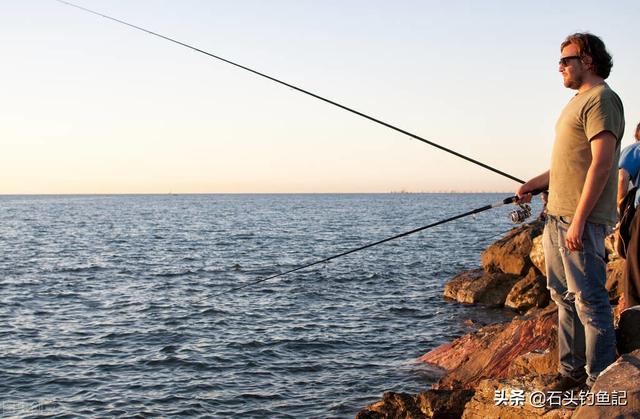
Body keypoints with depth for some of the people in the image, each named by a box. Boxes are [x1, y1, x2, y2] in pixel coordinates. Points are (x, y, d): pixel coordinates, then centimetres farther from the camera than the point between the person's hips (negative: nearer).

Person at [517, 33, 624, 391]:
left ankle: (600, 383, -1)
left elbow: (601, 164, -20)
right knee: (565, 297, 14)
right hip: (557, 215, 11)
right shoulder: (579, 101, 20)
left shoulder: (601, 99, -11)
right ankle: (572, 372, 24)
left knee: (590, 301, -7)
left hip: (580, 220, -11)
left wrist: (578, 221, -24)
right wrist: (536, 184, 19)